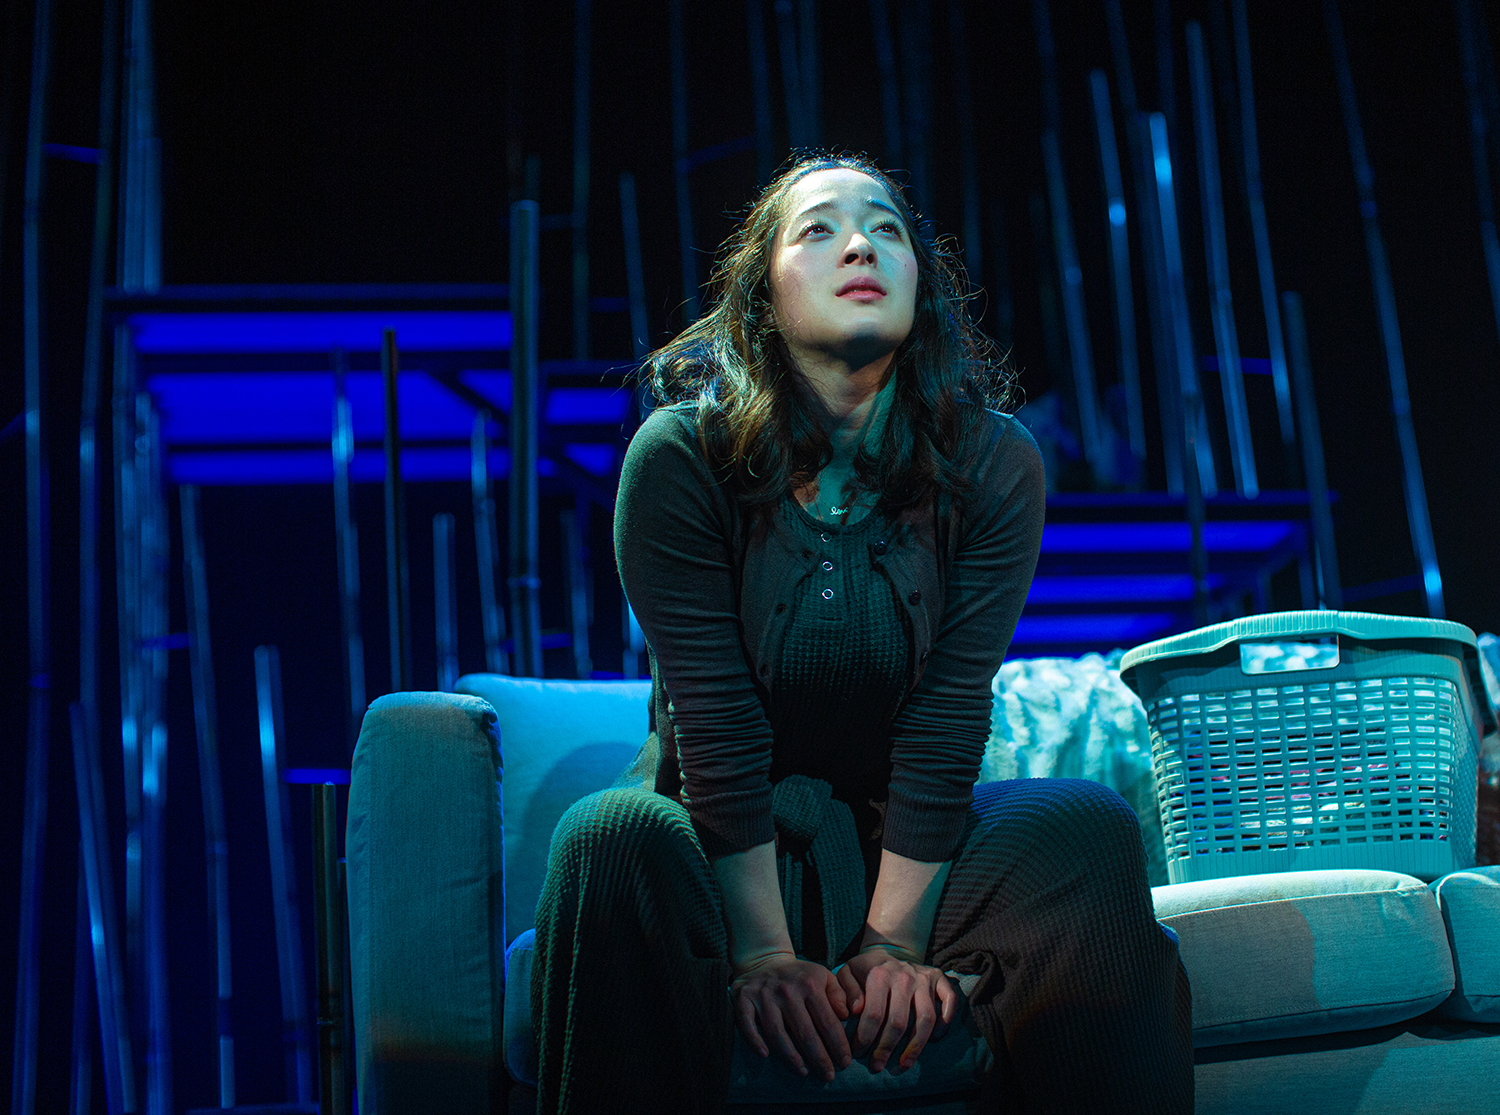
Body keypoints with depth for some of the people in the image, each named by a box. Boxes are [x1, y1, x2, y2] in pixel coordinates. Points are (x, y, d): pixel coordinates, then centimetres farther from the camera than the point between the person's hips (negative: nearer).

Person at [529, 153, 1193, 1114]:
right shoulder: (680, 457, -13)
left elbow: (946, 718, -12)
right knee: (611, 837, -33)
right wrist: (763, 954, -22)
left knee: (1087, 828, -26)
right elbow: (715, 724, -18)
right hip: (724, 838, -1)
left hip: (909, 831, 2)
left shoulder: (993, 465, -8)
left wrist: (894, 939, -19)